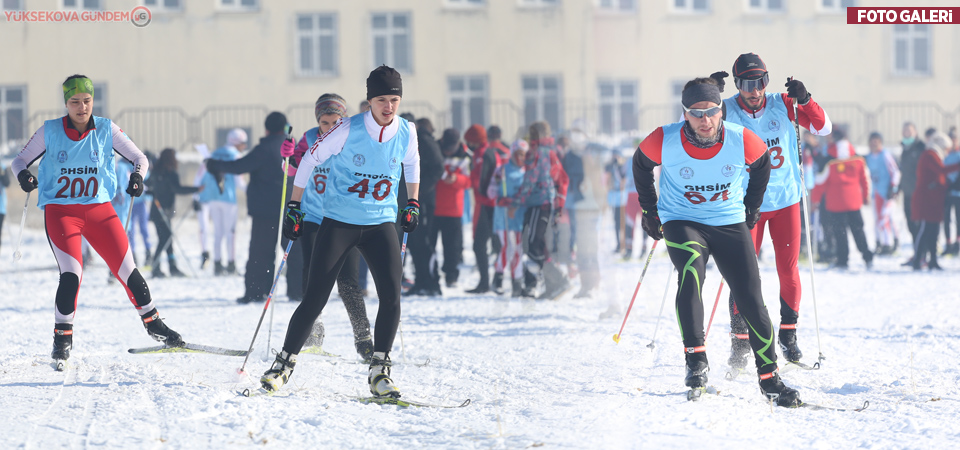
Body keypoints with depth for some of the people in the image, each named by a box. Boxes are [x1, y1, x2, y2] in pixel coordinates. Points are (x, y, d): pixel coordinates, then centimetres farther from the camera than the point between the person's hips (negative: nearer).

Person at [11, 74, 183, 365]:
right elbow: (20, 160, 6)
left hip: (98, 209, 2)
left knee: (127, 269, -2)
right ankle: (62, 339, -4)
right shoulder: (50, 132, -1)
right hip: (60, 210, -2)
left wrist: (137, 176, -15)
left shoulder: (106, 130, 2)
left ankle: (152, 323, 18)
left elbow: (140, 158, 7)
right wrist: (23, 174, -17)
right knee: (71, 273, -18)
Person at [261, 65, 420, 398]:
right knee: (315, 298, -5)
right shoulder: (348, 130, -14)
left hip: (381, 224, 3)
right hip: (339, 221, -2)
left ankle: (379, 371, -6)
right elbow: (311, 158, -1)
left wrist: (413, 203, 21)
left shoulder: (407, 133, -4)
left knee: (391, 294, -14)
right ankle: (285, 362, 10)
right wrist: (293, 206, 2)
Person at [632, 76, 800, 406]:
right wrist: (649, 209, 11)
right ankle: (696, 360, -28)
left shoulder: (742, 141, -16)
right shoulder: (664, 142, -18)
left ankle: (769, 377, 8)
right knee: (690, 273, -31)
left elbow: (761, 164, 8)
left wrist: (752, 207, 15)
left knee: (751, 300, -3)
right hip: (682, 222, -2)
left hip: (730, 224, 2)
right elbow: (641, 164, 5)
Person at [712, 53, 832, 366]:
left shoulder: (782, 105, -3)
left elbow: (822, 127, -4)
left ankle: (788, 334, 19)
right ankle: (739, 341, 6)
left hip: (786, 199, 2)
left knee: (788, 270, 3)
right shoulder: (727, 111, -6)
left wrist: (804, 101, -21)